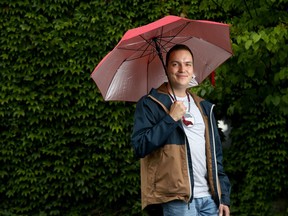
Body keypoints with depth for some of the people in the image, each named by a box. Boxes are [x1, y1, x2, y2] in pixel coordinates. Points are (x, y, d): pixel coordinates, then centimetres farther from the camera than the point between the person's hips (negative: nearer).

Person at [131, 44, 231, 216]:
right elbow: (140, 147, -12)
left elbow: (216, 154, 18)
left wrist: (224, 196, 12)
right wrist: (171, 119, -15)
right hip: (177, 200, -5)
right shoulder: (150, 104, 1)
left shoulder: (204, 107, 18)